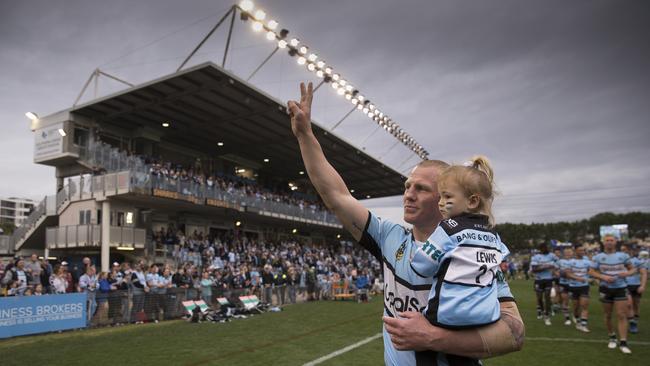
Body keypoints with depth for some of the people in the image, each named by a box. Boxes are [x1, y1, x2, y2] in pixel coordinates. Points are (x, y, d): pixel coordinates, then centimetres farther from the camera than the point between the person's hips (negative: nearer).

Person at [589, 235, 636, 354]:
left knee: (622, 315, -6)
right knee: (608, 315, 9)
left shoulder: (623, 256, 1)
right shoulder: (598, 257, -1)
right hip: (606, 288, 0)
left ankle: (623, 342, -3)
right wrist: (603, 277, -17)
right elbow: (591, 272, -1)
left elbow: (633, 269, 9)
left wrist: (627, 273, -13)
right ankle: (612, 337, 28)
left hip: (621, 288, 0)